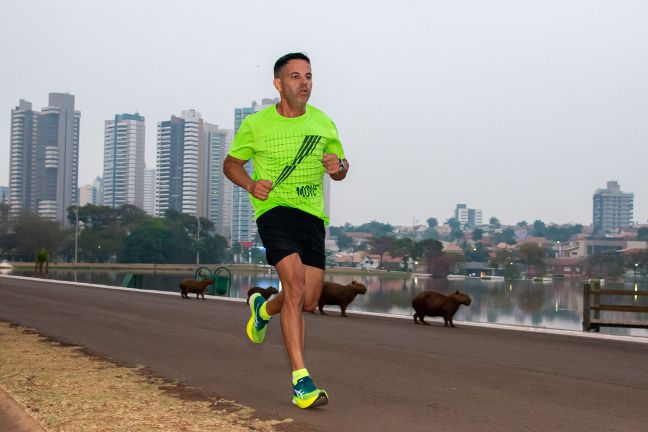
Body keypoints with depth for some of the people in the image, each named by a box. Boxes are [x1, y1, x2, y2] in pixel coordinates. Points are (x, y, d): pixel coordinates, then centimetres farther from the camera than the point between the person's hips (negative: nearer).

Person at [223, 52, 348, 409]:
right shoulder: (255, 125, -1)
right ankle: (301, 381, -20)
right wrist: (251, 184, -11)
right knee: (295, 285, -23)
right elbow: (230, 164, 10)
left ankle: (263, 307, 42)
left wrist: (338, 167, -8)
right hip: (274, 209, -4)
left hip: (312, 215, 4)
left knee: (309, 301, 6)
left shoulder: (324, 124, 7)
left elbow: (341, 169, 17)